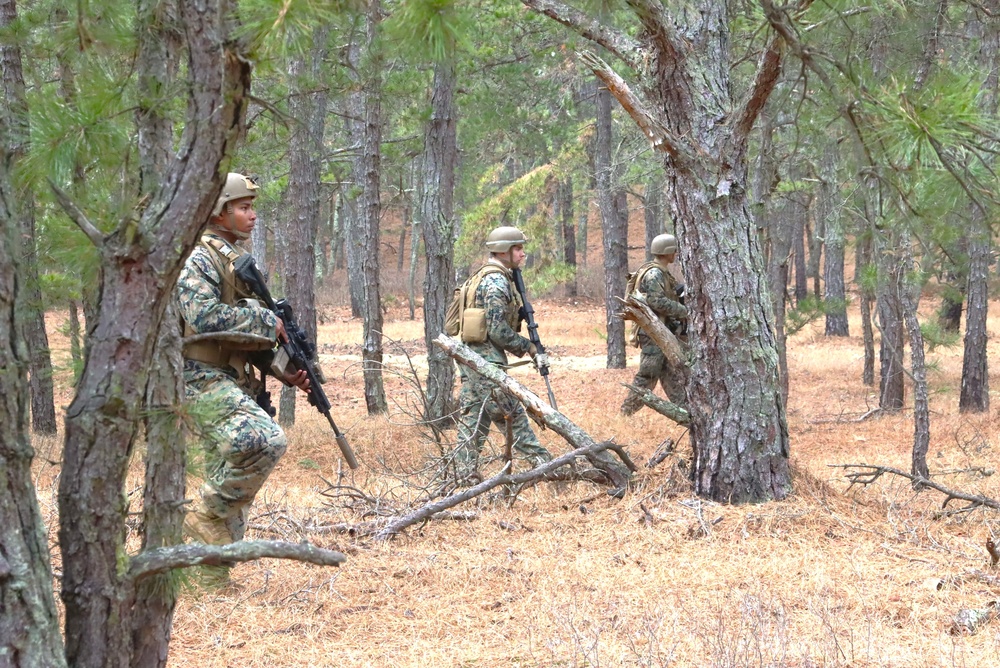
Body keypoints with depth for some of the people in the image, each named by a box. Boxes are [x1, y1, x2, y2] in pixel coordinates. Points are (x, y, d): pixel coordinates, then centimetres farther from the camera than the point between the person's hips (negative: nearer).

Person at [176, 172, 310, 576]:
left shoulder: (239, 261, 20)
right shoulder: (201, 260, -10)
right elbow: (203, 316, -26)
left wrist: (284, 373, 13)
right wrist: (265, 320, -18)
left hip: (235, 383, 10)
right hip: (205, 378, -10)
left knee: (228, 477, 9)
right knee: (265, 441, -28)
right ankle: (207, 515, -14)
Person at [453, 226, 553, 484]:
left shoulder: (483, 276, 18)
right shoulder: (497, 281, -14)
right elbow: (497, 329, -19)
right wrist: (526, 346, -7)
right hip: (487, 357, -10)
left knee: (472, 418, 7)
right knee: (511, 414, -3)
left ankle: (467, 476, 6)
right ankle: (541, 461, 2)